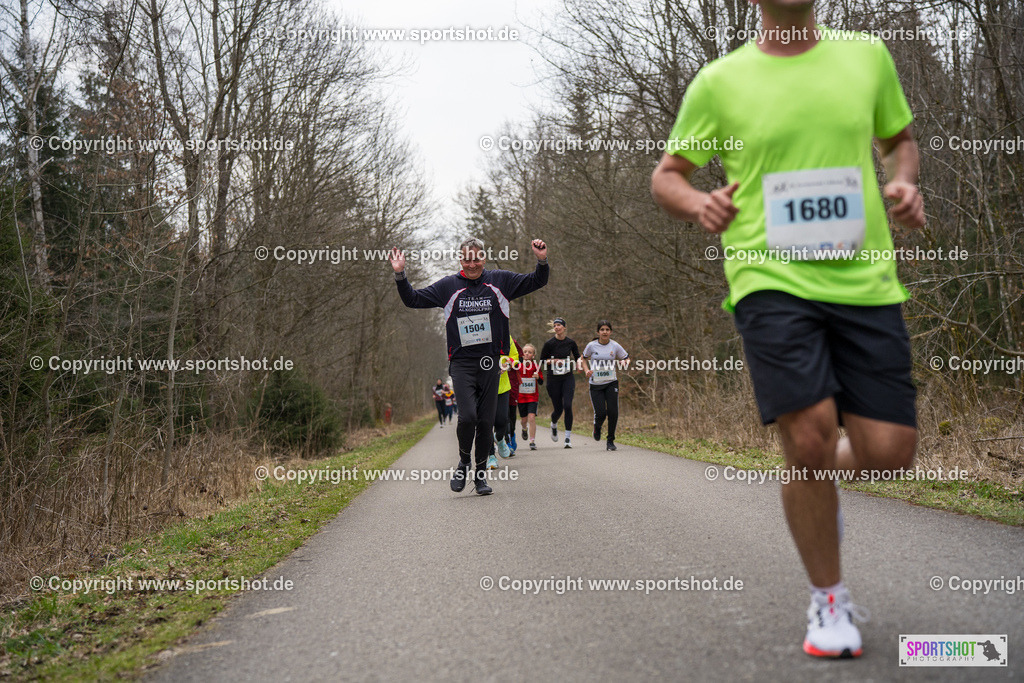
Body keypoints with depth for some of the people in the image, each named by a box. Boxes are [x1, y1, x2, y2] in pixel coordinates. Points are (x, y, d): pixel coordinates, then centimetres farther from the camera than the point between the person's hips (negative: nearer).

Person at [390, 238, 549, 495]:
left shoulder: (500, 281, 7)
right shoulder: (448, 286, 6)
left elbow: (536, 282, 10)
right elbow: (413, 300, 8)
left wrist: (542, 261, -8)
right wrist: (400, 275, -5)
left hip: (490, 363, 1)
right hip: (461, 363, -1)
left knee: (486, 421, 3)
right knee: (467, 416, -16)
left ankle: (481, 474, 17)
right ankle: (463, 462, 11)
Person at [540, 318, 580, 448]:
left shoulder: (571, 343, 2)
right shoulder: (549, 343, -5)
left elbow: (577, 357, 16)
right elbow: (542, 360, 2)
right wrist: (553, 361, -15)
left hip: (568, 378, 1)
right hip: (553, 379, -1)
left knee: (567, 406, -14)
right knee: (558, 409, 3)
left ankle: (568, 438, -6)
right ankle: (554, 425, 39)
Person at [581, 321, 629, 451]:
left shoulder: (615, 346, -3)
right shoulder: (592, 345, -4)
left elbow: (626, 359, 10)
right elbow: (584, 358, 13)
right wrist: (587, 370, -4)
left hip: (611, 383, 1)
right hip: (595, 385, -1)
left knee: (613, 412, -10)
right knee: (600, 413, -10)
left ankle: (610, 441, 7)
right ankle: (597, 427, 28)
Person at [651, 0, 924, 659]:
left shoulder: (868, 55, 11)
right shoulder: (720, 81, 4)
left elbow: (900, 138, 26)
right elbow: (666, 174, 12)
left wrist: (904, 184, 4)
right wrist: (698, 203, -11)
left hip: (865, 281, 3)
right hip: (771, 279, -3)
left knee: (889, 452, -4)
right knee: (810, 434, -15)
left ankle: (817, 483, 36)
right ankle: (829, 599, 10)